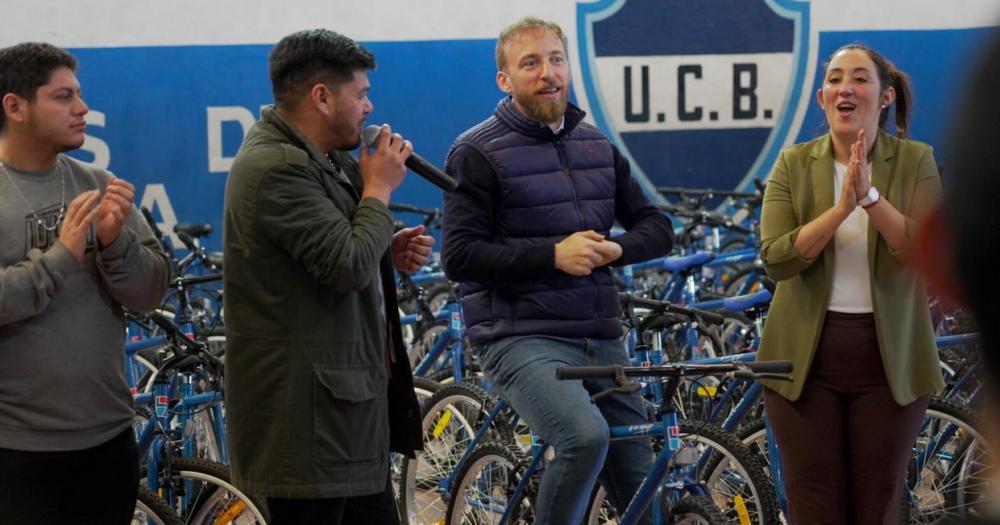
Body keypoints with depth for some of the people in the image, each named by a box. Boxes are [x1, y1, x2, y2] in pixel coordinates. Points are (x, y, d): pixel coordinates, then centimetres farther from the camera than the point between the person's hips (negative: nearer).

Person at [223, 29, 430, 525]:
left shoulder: (321, 159, 13)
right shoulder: (277, 168, -19)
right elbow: (348, 268, -25)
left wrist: (391, 252, 6)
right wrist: (379, 187, -11)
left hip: (347, 399, 10)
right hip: (307, 411, -10)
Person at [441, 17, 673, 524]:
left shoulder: (597, 146, 14)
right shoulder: (478, 152, -4)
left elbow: (657, 227, 15)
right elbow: (459, 256, -12)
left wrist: (616, 248, -7)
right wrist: (554, 255, -20)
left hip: (602, 339, 6)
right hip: (523, 339, -6)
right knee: (586, 436, -31)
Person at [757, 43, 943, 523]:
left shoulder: (915, 162, -1)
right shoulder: (794, 164, 0)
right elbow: (775, 258, -12)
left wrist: (870, 196, -26)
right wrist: (842, 207, -23)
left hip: (888, 356, 0)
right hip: (806, 355, 1)